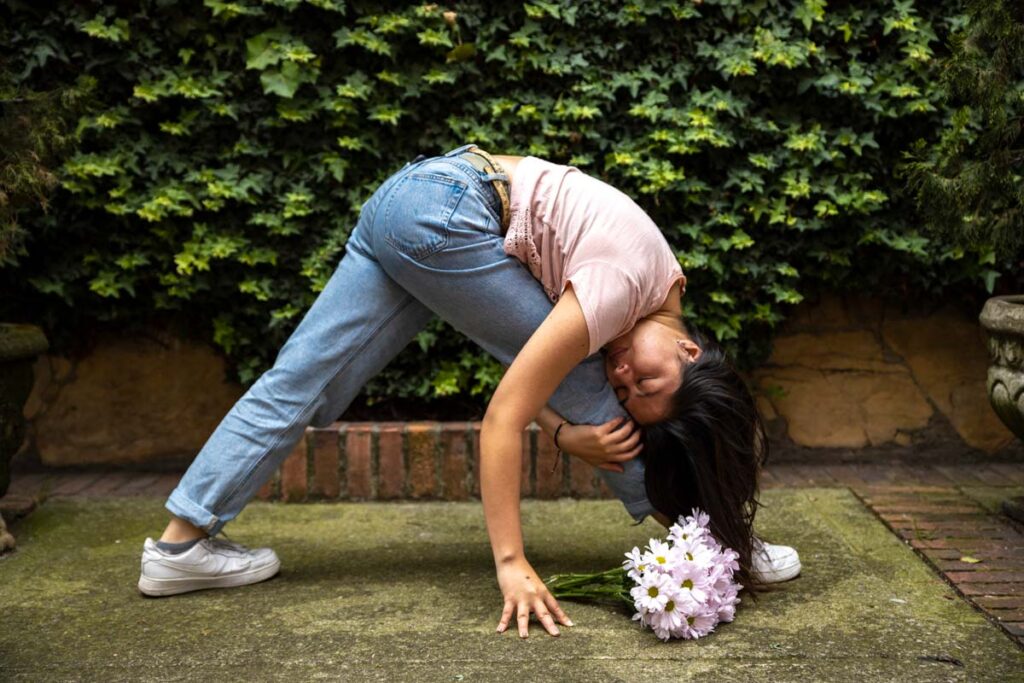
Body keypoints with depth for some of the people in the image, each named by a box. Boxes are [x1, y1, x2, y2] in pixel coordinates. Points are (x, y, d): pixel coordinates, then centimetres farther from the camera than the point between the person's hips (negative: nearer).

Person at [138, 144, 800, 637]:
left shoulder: (654, 280, 6)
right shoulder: (623, 286, -18)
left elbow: (536, 377, 9)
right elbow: (503, 421, -21)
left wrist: (570, 433, -10)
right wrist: (512, 562, -22)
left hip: (403, 201, 8)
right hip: (444, 211, -8)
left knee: (302, 380, 7)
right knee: (577, 378, -3)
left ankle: (182, 542, 13)